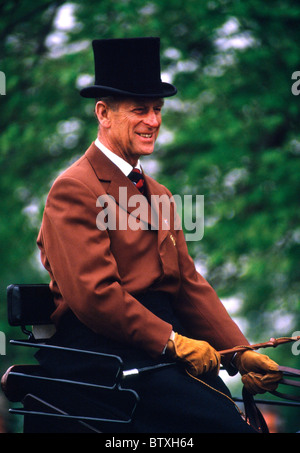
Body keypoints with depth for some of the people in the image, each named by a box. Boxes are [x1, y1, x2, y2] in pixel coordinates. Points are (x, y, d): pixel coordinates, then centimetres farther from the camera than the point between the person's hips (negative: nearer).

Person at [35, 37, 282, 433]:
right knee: (222, 419, -27)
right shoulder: (75, 189, -5)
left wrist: (241, 354, 4)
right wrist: (173, 342, -17)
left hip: (167, 339, 8)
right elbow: (93, 295, -14)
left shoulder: (157, 194, 23)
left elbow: (190, 285, 17)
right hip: (100, 350, -8)